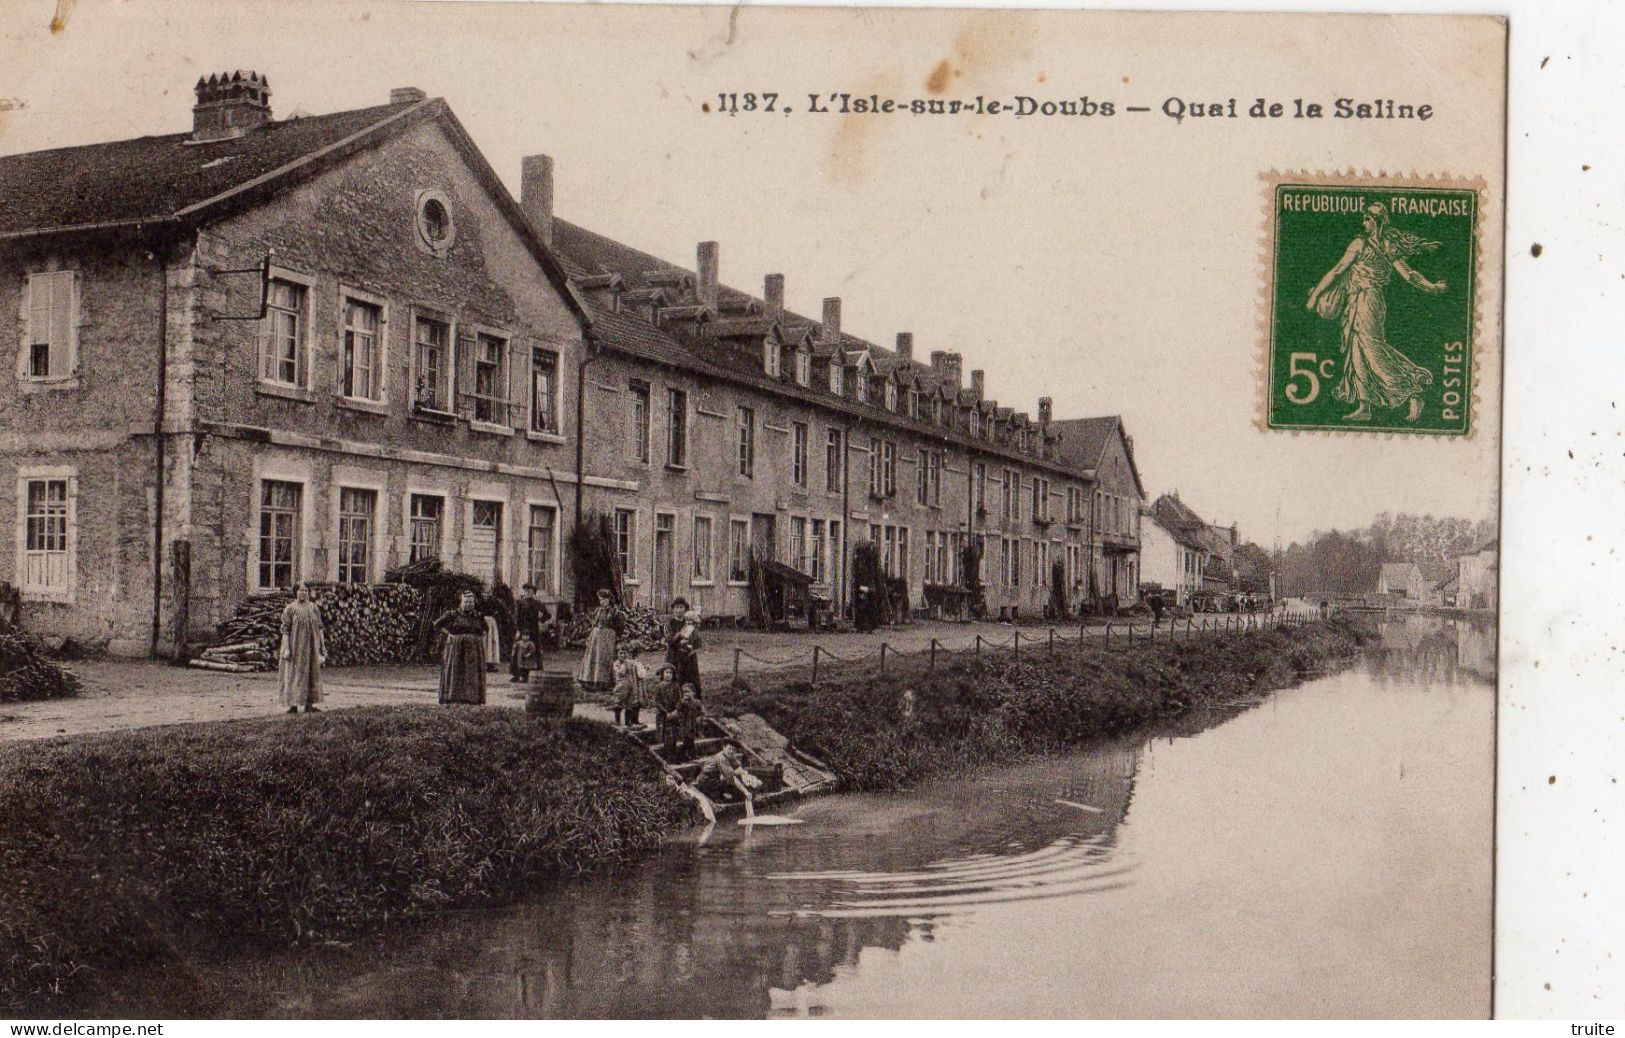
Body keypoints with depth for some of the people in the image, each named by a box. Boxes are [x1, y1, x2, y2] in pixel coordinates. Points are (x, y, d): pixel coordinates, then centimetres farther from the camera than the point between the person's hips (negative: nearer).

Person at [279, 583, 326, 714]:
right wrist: (286, 648, -15)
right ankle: (293, 705, 0)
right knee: (295, 674, -3)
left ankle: (309, 705, 12)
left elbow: (319, 628, 11)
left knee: (311, 674, 6)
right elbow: (285, 630, -7)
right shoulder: (290, 609, -4)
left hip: (311, 647, 4)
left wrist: (322, 646, 5)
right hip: (296, 647, -4)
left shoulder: (314, 608, 8)